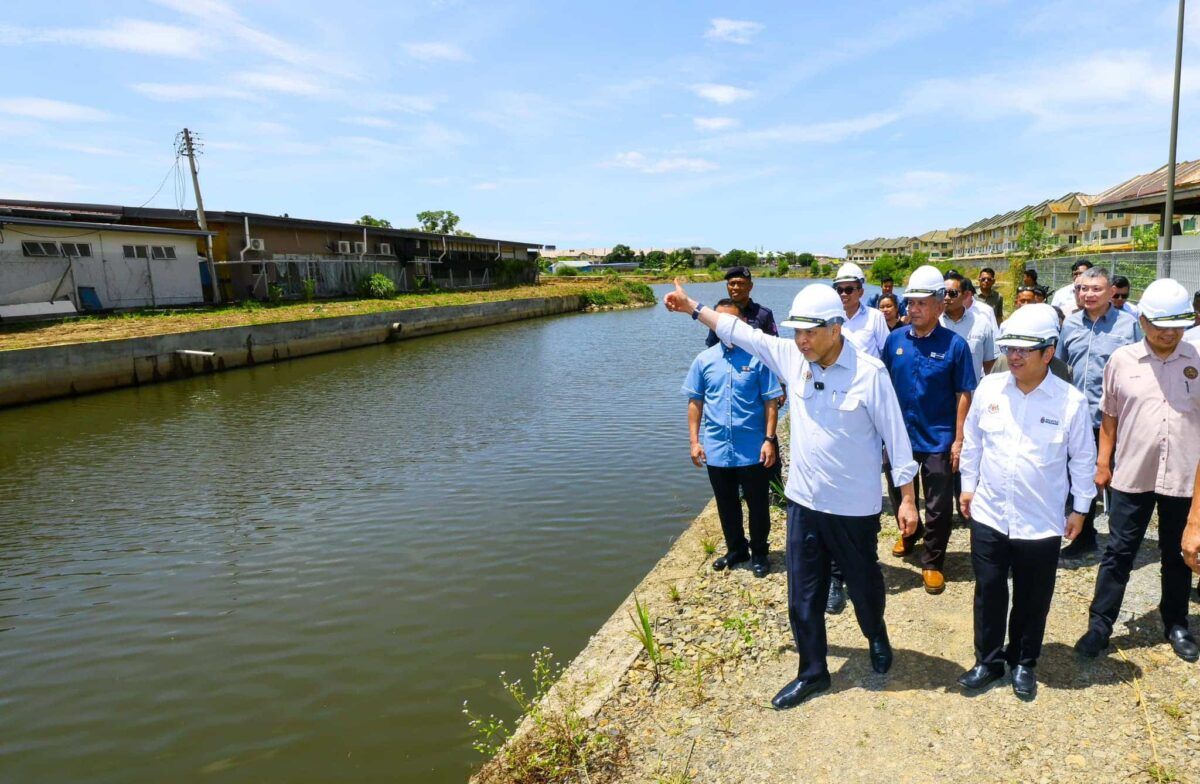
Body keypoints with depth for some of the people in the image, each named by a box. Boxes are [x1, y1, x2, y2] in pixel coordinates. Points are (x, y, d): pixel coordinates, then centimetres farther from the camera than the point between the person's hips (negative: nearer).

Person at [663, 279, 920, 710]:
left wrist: (907, 499, -8)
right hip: (803, 501, 4)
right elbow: (741, 332, 7)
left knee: (864, 583, 20)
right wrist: (693, 307, 10)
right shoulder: (791, 356, -4)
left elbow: (896, 436, -11)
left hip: (855, 507, -4)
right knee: (803, 595, 12)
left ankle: (877, 639, 51)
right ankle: (812, 672, 31)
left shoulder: (869, 372, -17)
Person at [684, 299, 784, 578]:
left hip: (753, 449, -3)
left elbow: (771, 401, -4)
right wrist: (694, 441, 2)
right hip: (716, 449, 3)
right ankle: (736, 549, 36)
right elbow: (695, 401, 7)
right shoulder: (704, 360, 2)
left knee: (757, 504, 11)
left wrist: (769, 439, -10)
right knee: (726, 505, 17)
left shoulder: (758, 357, -6)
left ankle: (758, 552, 30)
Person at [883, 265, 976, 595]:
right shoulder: (894, 340, -2)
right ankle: (909, 533, 47)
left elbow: (963, 395, -8)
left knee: (938, 508, 6)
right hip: (899, 436, 3)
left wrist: (959, 440, -11)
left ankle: (933, 563, 23)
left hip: (938, 441, -3)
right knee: (900, 497, 20)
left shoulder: (954, 345, -10)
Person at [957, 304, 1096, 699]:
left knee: (1032, 600, 14)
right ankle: (988, 661, 30)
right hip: (989, 515, 2)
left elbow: (1083, 458, 0)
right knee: (988, 593, 12)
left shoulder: (1071, 401, -11)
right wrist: (968, 485, 10)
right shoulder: (989, 388, -6)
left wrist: (1080, 507, 4)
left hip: (1041, 523, -1)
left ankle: (1023, 663, 36)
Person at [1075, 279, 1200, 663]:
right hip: (1132, 475, -1)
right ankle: (1099, 625, 16)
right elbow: (1110, 416, 5)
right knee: (1118, 552, 7)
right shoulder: (1122, 360, -3)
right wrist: (1103, 462, 5)